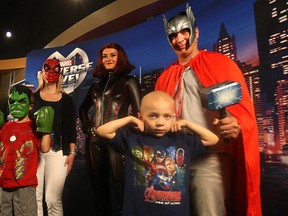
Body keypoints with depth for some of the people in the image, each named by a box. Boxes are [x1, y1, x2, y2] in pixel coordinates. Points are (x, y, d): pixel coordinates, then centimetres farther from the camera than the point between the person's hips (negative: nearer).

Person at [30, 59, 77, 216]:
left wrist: (72, 152, 1)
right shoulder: (33, 97, 10)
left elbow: (71, 128, 8)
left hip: (58, 152, -1)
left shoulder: (66, 99, 9)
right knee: (34, 197, 0)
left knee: (53, 199, -3)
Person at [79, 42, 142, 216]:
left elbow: (139, 111, -5)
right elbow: (83, 109, 28)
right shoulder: (97, 85, 17)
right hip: (95, 140, 6)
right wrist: (87, 126, 14)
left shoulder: (129, 81, 3)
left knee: (117, 183, -1)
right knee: (98, 184, 13)